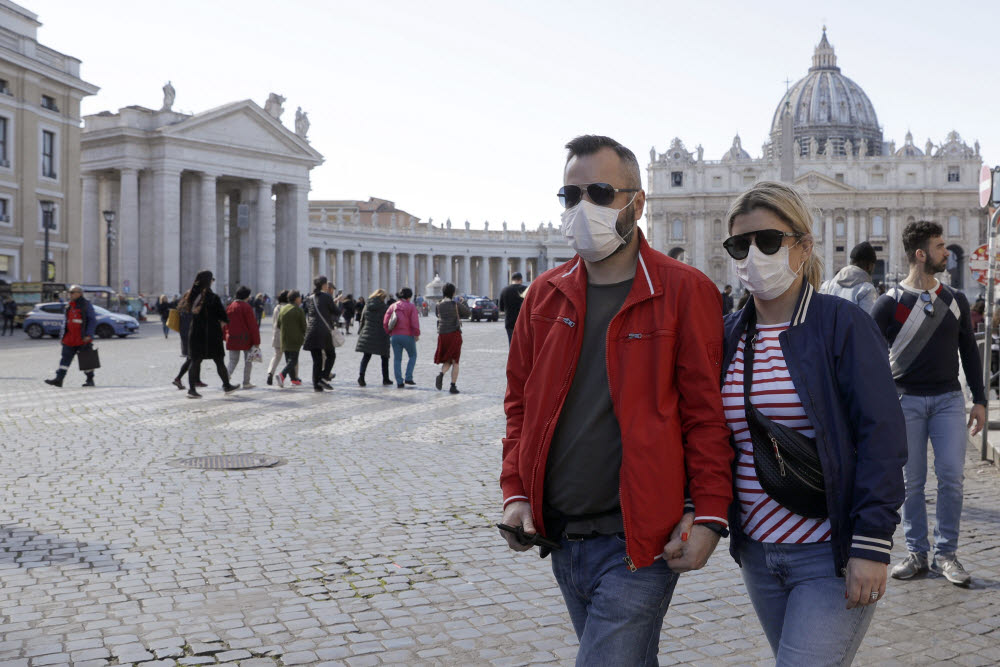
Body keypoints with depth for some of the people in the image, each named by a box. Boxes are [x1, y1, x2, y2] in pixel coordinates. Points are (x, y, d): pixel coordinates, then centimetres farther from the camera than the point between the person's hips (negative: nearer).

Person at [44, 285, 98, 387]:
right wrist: (63, 335, 14)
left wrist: (88, 335, -18)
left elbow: (93, 321, -10)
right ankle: (58, 379, -4)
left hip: (82, 339, -6)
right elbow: (65, 320, 21)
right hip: (69, 339, 6)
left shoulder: (86, 305, -5)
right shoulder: (69, 306, 14)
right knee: (65, 358, -1)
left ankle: (90, 380, 12)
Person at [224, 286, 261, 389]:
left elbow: (225, 324, 11)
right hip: (246, 339, -5)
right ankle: (246, 383, 12)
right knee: (248, 361, 10)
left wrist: (226, 337, 20)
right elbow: (253, 325, -13)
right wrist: (256, 341, -11)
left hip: (232, 339, 5)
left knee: (233, 361, 10)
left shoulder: (229, 307, 6)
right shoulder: (247, 307, -12)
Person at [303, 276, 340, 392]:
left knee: (316, 359, 7)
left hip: (311, 331, 5)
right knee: (331, 356, 9)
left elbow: (306, 314, 15)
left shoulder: (310, 298, 12)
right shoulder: (327, 297, -5)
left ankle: (316, 385, 3)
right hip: (324, 331, -5)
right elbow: (336, 312, -1)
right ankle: (324, 377, -8)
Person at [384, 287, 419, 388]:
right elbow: (415, 322, -14)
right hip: (408, 335, -3)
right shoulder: (411, 307, -6)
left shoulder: (392, 307, 7)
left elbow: (385, 322, 2)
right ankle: (408, 378, 5)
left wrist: (388, 333, 11)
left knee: (397, 359, 10)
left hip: (394, 336, 3)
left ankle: (399, 382, 5)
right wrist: (417, 334, -3)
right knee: (412, 356, 16)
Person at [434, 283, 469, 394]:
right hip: (454, 334, -3)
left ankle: (441, 374, -14)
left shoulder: (438, 306, 3)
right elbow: (467, 312, 5)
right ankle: (453, 386, 1)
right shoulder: (455, 304, -8)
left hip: (442, 334, 3)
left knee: (447, 361, 16)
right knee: (455, 361, 6)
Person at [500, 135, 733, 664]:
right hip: (559, 538, 6)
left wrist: (709, 517, -13)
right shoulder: (545, 295, 8)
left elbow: (707, 414, -8)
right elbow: (520, 401, 14)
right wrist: (515, 492, 5)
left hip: (640, 542, -5)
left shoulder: (684, 292, -7)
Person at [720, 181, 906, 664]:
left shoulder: (843, 325, -8)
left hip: (833, 557, -5)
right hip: (757, 554, 6)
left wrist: (871, 545, -17)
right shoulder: (728, 335, 7)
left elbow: (882, 438, -12)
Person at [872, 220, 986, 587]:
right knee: (912, 481, 3)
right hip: (906, 401, -3)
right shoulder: (890, 303, -5)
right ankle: (917, 553, 14)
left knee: (951, 477, -3)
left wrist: (979, 399, 9)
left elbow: (969, 351, 14)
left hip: (948, 399, 3)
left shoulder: (955, 300, 8)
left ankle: (946, 553, 9)